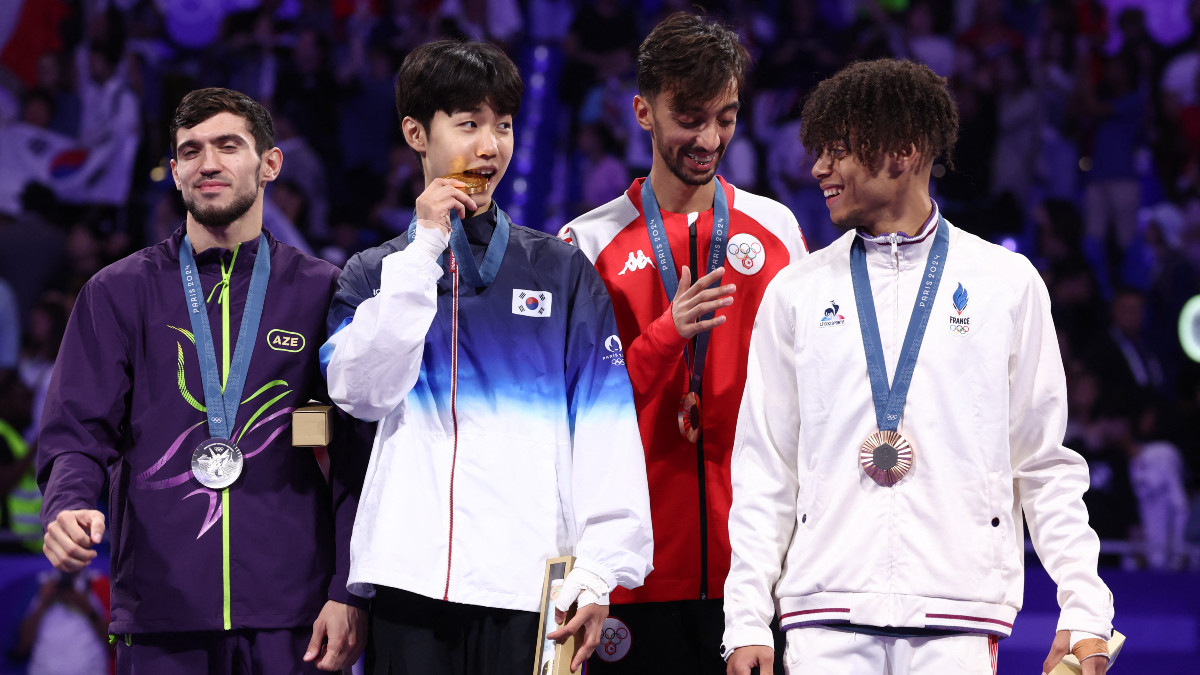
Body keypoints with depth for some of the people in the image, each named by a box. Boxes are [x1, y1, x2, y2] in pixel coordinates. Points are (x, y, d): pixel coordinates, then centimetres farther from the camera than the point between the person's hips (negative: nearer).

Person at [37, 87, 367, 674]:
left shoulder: (322, 292, 9)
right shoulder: (118, 292, 10)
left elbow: (356, 458, 5)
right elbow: (78, 433, 5)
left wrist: (348, 593, -3)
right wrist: (69, 509, -18)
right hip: (159, 617, 0)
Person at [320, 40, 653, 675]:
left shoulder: (562, 271, 12)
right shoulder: (377, 274, 14)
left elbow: (606, 423, 4)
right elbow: (361, 391, -5)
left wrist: (598, 572, -6)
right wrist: (423, 249, -5)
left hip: (531, 583, 0)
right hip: (410, 574, 1)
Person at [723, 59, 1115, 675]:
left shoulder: (1008, 283, 8)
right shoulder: (795, 293, 11)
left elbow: (1045, 464, 9)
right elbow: (765, 468, 11)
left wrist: (1084, 610, 1)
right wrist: (746, 623, 3)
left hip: (957, 612, -1)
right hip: (824, 610, 1)